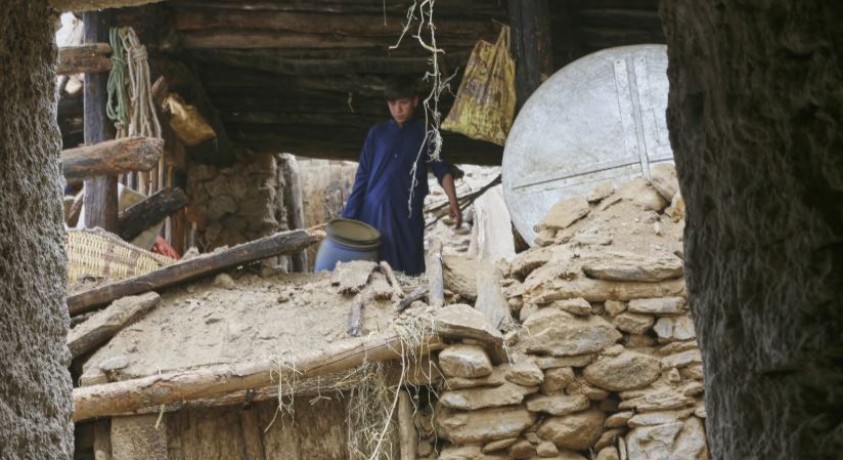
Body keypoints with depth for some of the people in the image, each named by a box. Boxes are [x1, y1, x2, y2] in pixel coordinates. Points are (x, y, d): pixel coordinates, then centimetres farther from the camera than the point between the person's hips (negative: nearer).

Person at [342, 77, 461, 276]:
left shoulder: (424, 134, 7)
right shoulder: (377, 133, 10)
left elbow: (442, 170, 0)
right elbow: (363, 176, 9)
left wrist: (453, 203, -17)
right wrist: (349, 215, 3)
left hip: (407, 216, -1)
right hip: (372, 213, 1)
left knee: (407, 273, -5)